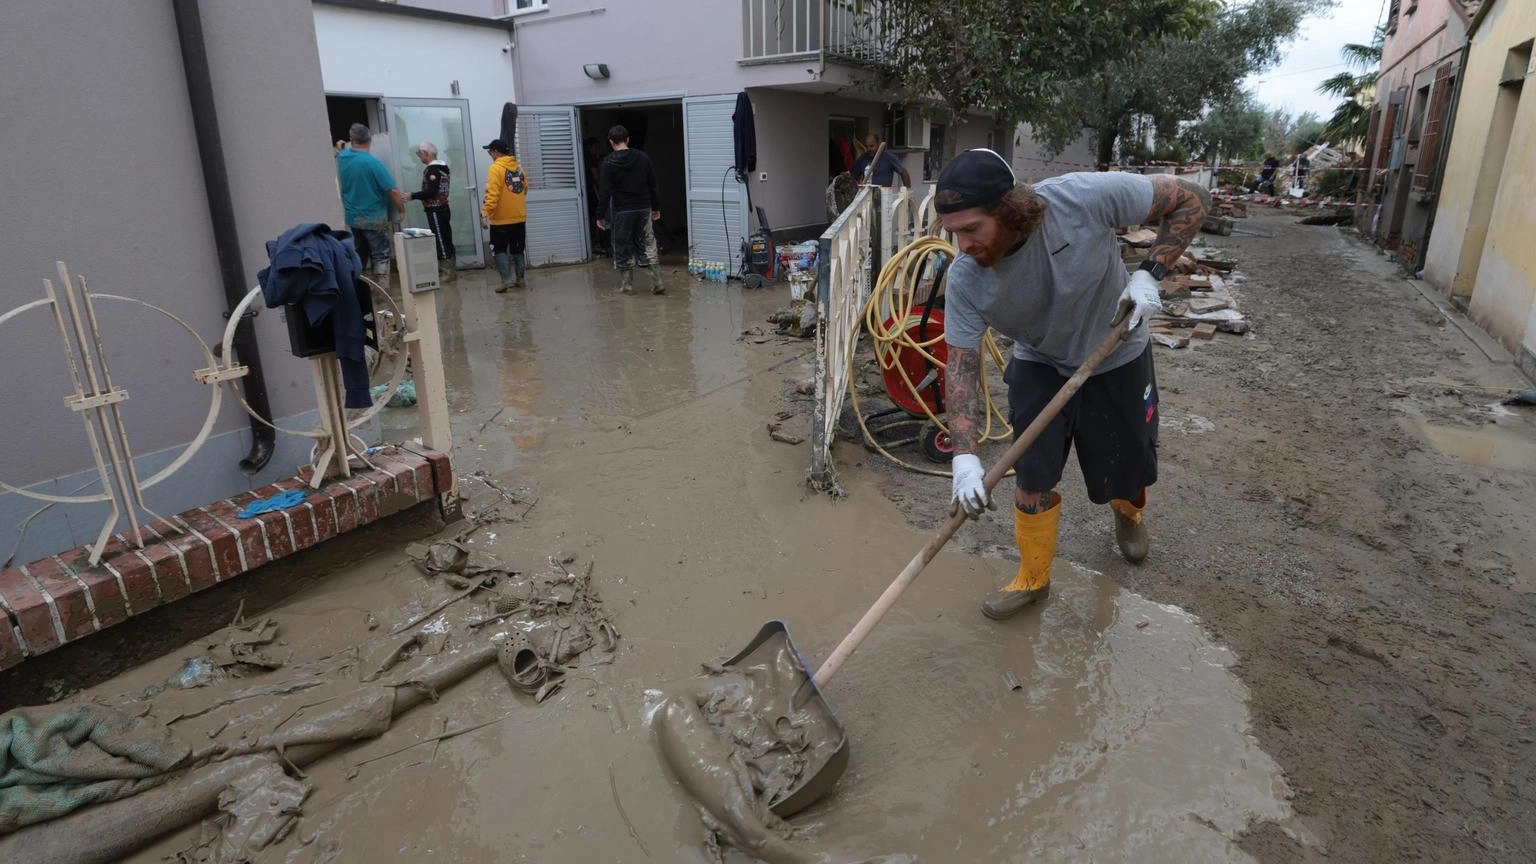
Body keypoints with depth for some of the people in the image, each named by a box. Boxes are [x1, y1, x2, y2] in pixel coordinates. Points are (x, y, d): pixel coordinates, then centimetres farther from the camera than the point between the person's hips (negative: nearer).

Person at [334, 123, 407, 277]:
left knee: (358, 255, 18)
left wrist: (338, 149, 42)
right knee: (381, 255, 0)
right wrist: (401, 209, -7)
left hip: (350, 217, 6)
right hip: (373, 218, -6)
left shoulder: (341, 157, 0)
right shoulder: (373, 162, -20)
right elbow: (393, 190, -22)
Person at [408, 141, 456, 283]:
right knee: (446, 240, 12)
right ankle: (449, 269, 18)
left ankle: (447, 272, -3)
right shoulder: (443, 168, 13)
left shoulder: (431, 170, -16)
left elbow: (431, 192, -23)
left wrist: (413, 196, -15)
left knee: (440, 241, -5)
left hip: (435, 211, -9)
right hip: (443, 208, 9)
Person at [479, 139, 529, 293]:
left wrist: (485, 214, -21)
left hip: (501, 219, -6)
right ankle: (520, 280, 17)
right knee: (518, 249, 13)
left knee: (498, 249, 2)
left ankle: (506, 280, -8)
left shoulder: (495, 168, -13)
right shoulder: (518, 167, 8)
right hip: (519, 217, 6)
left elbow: (492, 194, -20)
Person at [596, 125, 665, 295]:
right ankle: (657, 282, 3)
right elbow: (654, 185, 6)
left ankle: (626, 285, 11)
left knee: (622, 248, 7)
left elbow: (604, 191, -11)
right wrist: (656, 207, 15)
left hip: (622, 211, -3)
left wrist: (601, 215, -5)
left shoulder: (609, 162, -9)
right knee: (647, 244, 10)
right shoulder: (643, 158, 2)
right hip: (644, 209, 3)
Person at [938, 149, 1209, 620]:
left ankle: (1128, 512, 51)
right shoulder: (964, 280, -26)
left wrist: (1149, 274, -28)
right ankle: (1033, 577, 21)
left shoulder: (1084, 197, -34)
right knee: (1032, 475, -3)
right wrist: (965, 456, -33)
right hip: (1039, 367, 1)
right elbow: (961, 367, -22)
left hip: (1116, 357, -1)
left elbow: (1191, 198, -19)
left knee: (1127, 467, 13)